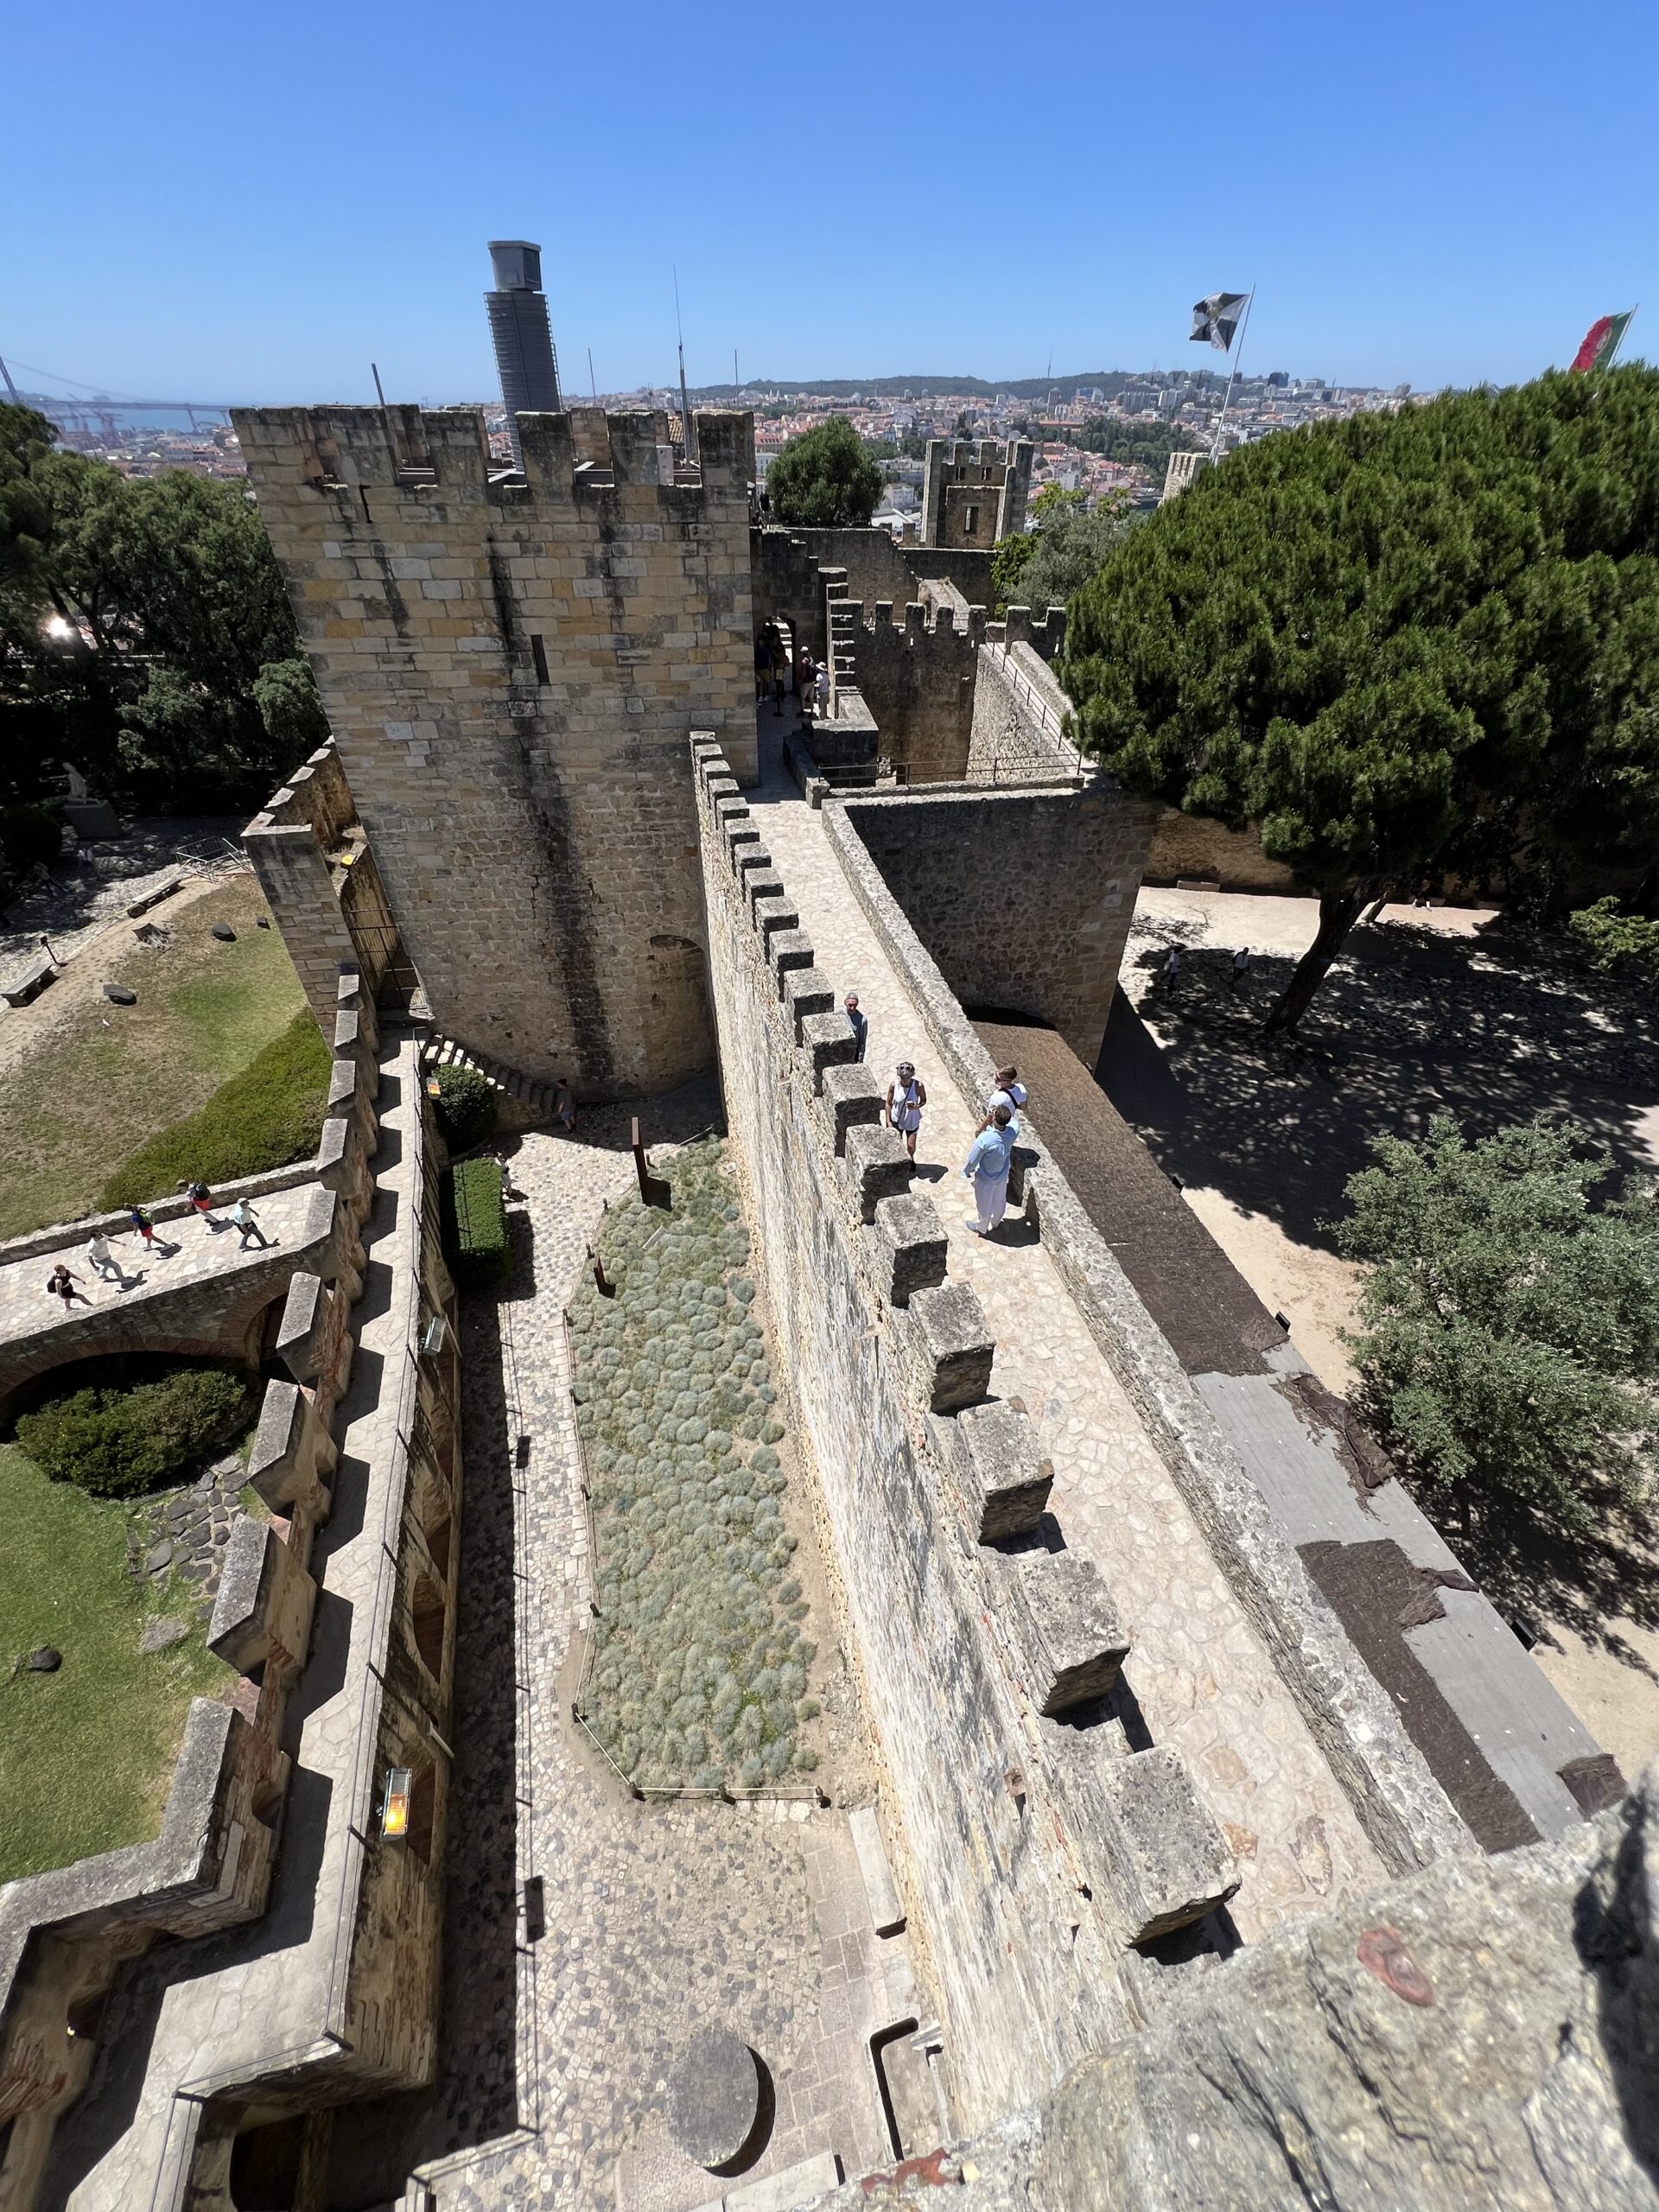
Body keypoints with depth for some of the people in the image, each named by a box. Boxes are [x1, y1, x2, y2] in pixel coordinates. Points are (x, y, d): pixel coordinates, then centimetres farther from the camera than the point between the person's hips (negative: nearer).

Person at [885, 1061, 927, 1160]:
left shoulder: (918, 1086, -24)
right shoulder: (893, 1085, -21)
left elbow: (924, 1100, -6)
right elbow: (889, 1104, -8)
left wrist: (917, 1106, -28)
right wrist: (888, 1121, -8)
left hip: (912, 1120, 0)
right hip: (896, 1120, 0)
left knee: (911, 1146, 11)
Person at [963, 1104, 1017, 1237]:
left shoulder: (984, 1139, -38)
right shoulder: (1012, 1132, -25)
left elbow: (972, 1160, -23)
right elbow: (1012, 1119, 2)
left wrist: (966, 1171, -5)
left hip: (985, 1179, -4)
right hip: (1002, 1176, 5)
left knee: (983, 1205, 22)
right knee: (1000, 1201, 30)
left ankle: (980, 1228, 47)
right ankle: (995, 1223, 56)